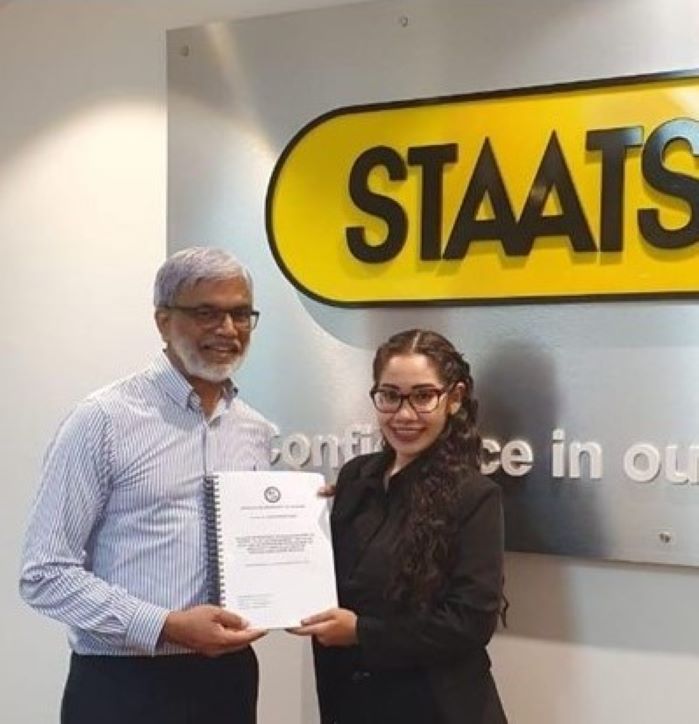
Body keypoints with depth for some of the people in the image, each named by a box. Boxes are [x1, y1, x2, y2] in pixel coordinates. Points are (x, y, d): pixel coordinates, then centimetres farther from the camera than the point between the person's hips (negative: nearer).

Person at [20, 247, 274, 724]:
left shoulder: (258, 432, 7)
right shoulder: (105, 419, -10)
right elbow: (45, 573, -11)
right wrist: (165, 626, -18)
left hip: (228, 677, 5)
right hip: (124, 685, -5)